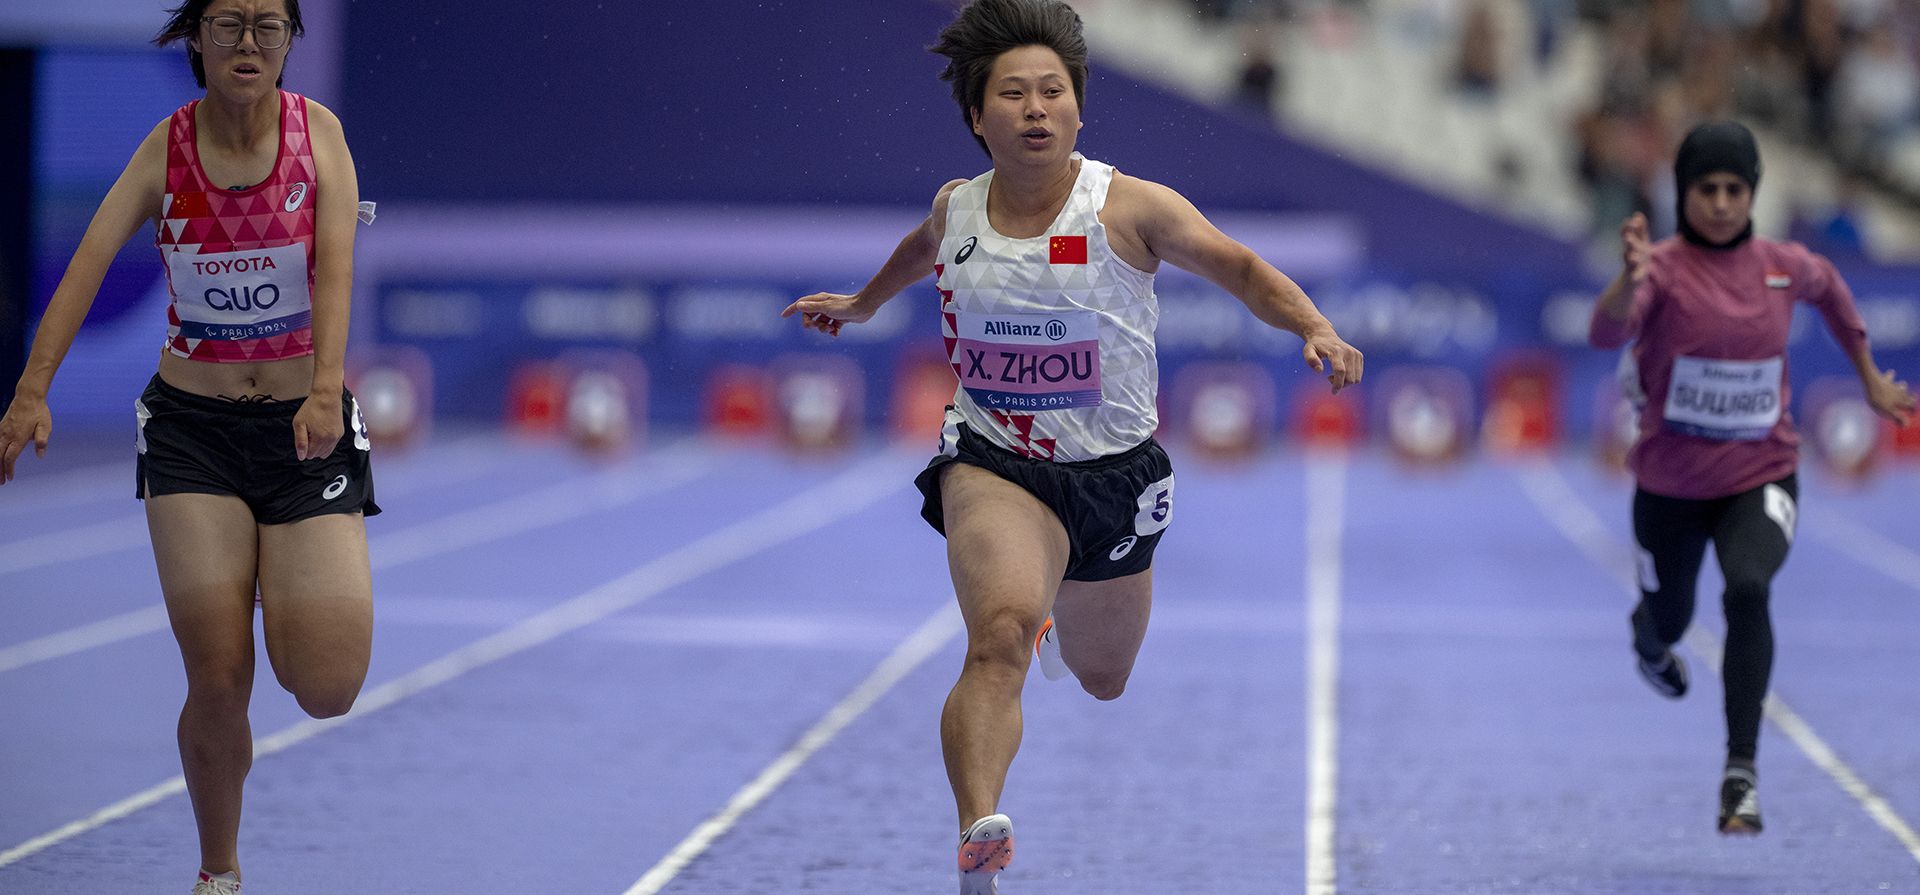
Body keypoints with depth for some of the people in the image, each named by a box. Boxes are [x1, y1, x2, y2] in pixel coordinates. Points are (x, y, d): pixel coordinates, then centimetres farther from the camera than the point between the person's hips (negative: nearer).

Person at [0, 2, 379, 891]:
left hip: (306, 425, 0)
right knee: (217, 679, -10)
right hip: (192, 427, 0)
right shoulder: (167, 148, -4)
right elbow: (88, 263, -14)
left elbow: (335, 268, -17)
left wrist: (326, 386, -33)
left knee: (327, 691, -11)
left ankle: (288, 599, 26)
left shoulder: (318, 132, -5)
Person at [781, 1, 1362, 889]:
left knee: (1102, 680, 22)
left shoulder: (1132, 209, -13)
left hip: (1113, 472, 1)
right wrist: (863, 303, 39)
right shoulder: (955, 208, -3)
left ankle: (1060, 612, 61)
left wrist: (1315, 329, -20)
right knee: (1000, 632, -31)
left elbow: (1241, 269, -3)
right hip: (994, 464, -1)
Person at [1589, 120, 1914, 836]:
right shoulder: (1662, 267, -17)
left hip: (1760, 479, 1)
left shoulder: (1783, 266, -5)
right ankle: (1649, 640, 61)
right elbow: (1606, 334, -37)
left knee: (1748, 589, -28)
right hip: (1670, 485, -1)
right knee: (1669, 617, 20)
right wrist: (1628, 280, -58)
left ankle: (1742, 771, -23)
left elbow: (1830, 288, 20)